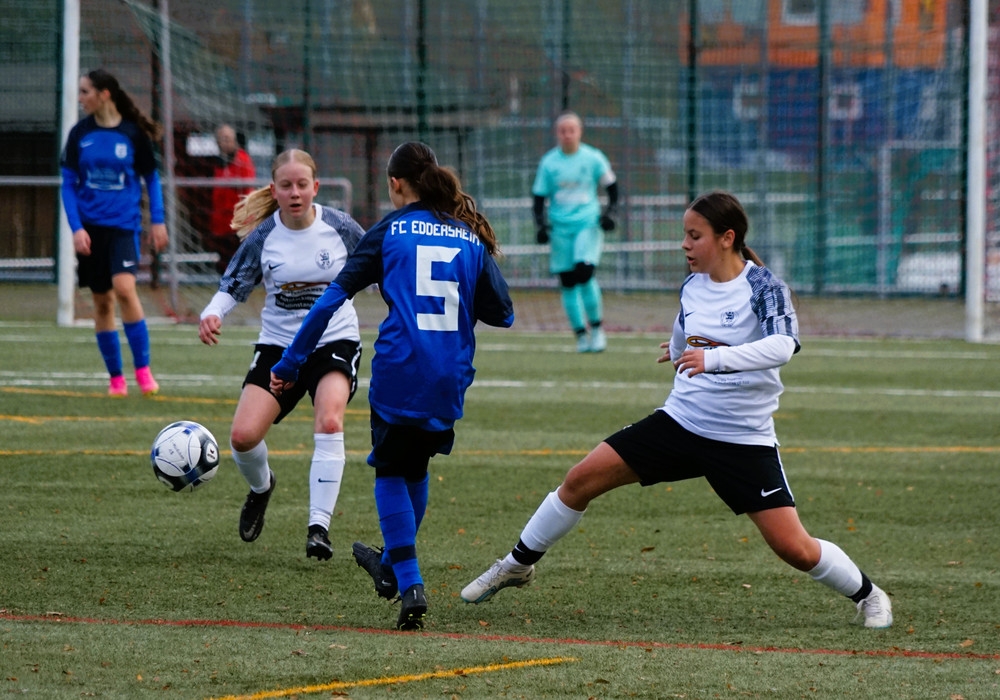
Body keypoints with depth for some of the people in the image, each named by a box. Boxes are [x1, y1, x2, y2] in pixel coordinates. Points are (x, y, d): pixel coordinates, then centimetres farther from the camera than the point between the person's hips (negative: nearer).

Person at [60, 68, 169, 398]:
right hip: (91, 228, 3)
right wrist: (76, 228, -4)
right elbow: (68, 184, 6)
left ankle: (143, 370, -13)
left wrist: (158, 221, 4)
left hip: (124, 224, -3)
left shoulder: (133, 133, -3)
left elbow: (151, 178, 8)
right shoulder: (79, 134, 3)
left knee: (124, 287, -23)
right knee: (102, 301, 5)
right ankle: (116, 378, 16)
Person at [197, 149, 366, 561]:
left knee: (329, 423, -28)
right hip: (279, 344, 2)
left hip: (334, 340, -1)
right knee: (243, 436, -11)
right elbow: (233, 286, 0)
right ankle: (260, 488, 27)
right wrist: (212, 315, -19)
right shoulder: (262, 237, -8)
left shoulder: (341, 229, -8)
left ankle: (319, 527, -23)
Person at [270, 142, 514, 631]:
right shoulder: (470, 235, 9)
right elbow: (502, 313, 7)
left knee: (391, 472, 13)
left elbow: (334, 296, -1)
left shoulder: (390, 230, 2)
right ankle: (392, 566, 42)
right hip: (450, 380, 3)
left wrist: (290, 363, 3)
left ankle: (409, 583, -1)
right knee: (416, 467, 25)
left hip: (399, 370, -3)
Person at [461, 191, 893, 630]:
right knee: (581, 479, -2)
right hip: (680, 422, 5)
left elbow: (783, 345, -34)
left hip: (744, 441, -5)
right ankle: (518, 565, 18)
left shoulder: (762, 286, -15)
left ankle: (865, 594, 17)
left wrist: (715, 358, -43)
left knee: (794, 548, -11)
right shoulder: (692, 287, 4)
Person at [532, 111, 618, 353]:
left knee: (584, 271, -20)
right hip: (560, 228, 2)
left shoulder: (593, 158, -1)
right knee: (567, 282, 0)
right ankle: (581, 336, 11)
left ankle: (597, 328, -4)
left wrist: (610, 212, -2)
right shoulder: (549, 162, 2)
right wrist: (540, 224, -5)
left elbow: (611, 185, 11)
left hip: (588, 224, -2)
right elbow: (539, 196, 7)